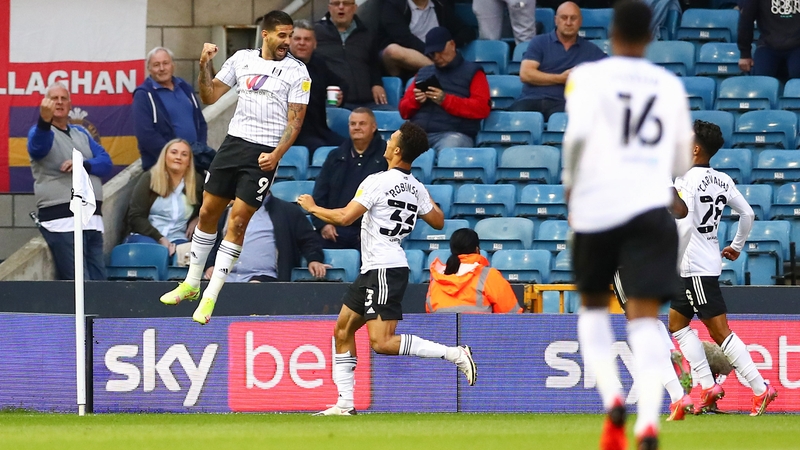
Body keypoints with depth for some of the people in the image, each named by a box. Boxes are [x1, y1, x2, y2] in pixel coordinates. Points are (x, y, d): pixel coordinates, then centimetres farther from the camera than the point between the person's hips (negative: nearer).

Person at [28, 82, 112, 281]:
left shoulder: (81, 133, 21)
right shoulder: (42, 131, 2)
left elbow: (106, 162, 11)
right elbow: (38, 146, -24)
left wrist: (84, 165, -11)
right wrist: (45, 121, -45)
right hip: (60, 218, -6)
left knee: (99, 280, 4)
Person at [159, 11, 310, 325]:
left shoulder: (297, 71, -3)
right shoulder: (242, 59, 8)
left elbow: (296, 120, -5)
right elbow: (209, 96, 12)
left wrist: (276, 155, -18)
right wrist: (204, 66, -4)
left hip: (264, 154, -4)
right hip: (234, 142, 4)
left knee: (237, 222, -7)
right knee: (208, 212, 7)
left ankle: (210, 298, -1)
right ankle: (191, 284, 23)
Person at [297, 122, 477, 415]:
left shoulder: (378, 182, -15)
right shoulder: (416, 188, 8)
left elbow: (344, 217, -18)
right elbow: (438, 221, 20)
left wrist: (312, 207, -1)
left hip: (385, 271, -9)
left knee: (382, 343, -14)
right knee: (343, 330, 14)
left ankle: (454, 354, -18)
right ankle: (345, 403, 13)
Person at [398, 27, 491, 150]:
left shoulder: (472, 72, 13)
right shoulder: (423, 73, 28)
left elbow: (482, 109, -1)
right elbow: (404, 110, 25)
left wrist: (446, 100, -10)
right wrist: (415, 101, 1)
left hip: (453, 133, -4)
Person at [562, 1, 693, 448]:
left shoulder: (589, 76, 3)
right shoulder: (671, 86, 13)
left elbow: (578, 131, -15)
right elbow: (681, 165, 18)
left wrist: (570, 184, 0)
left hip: (596, 206, -1)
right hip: (650, 206, 1)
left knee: (593, 307, 20)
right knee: (646, 316, -6)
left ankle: (613, 399, -2)